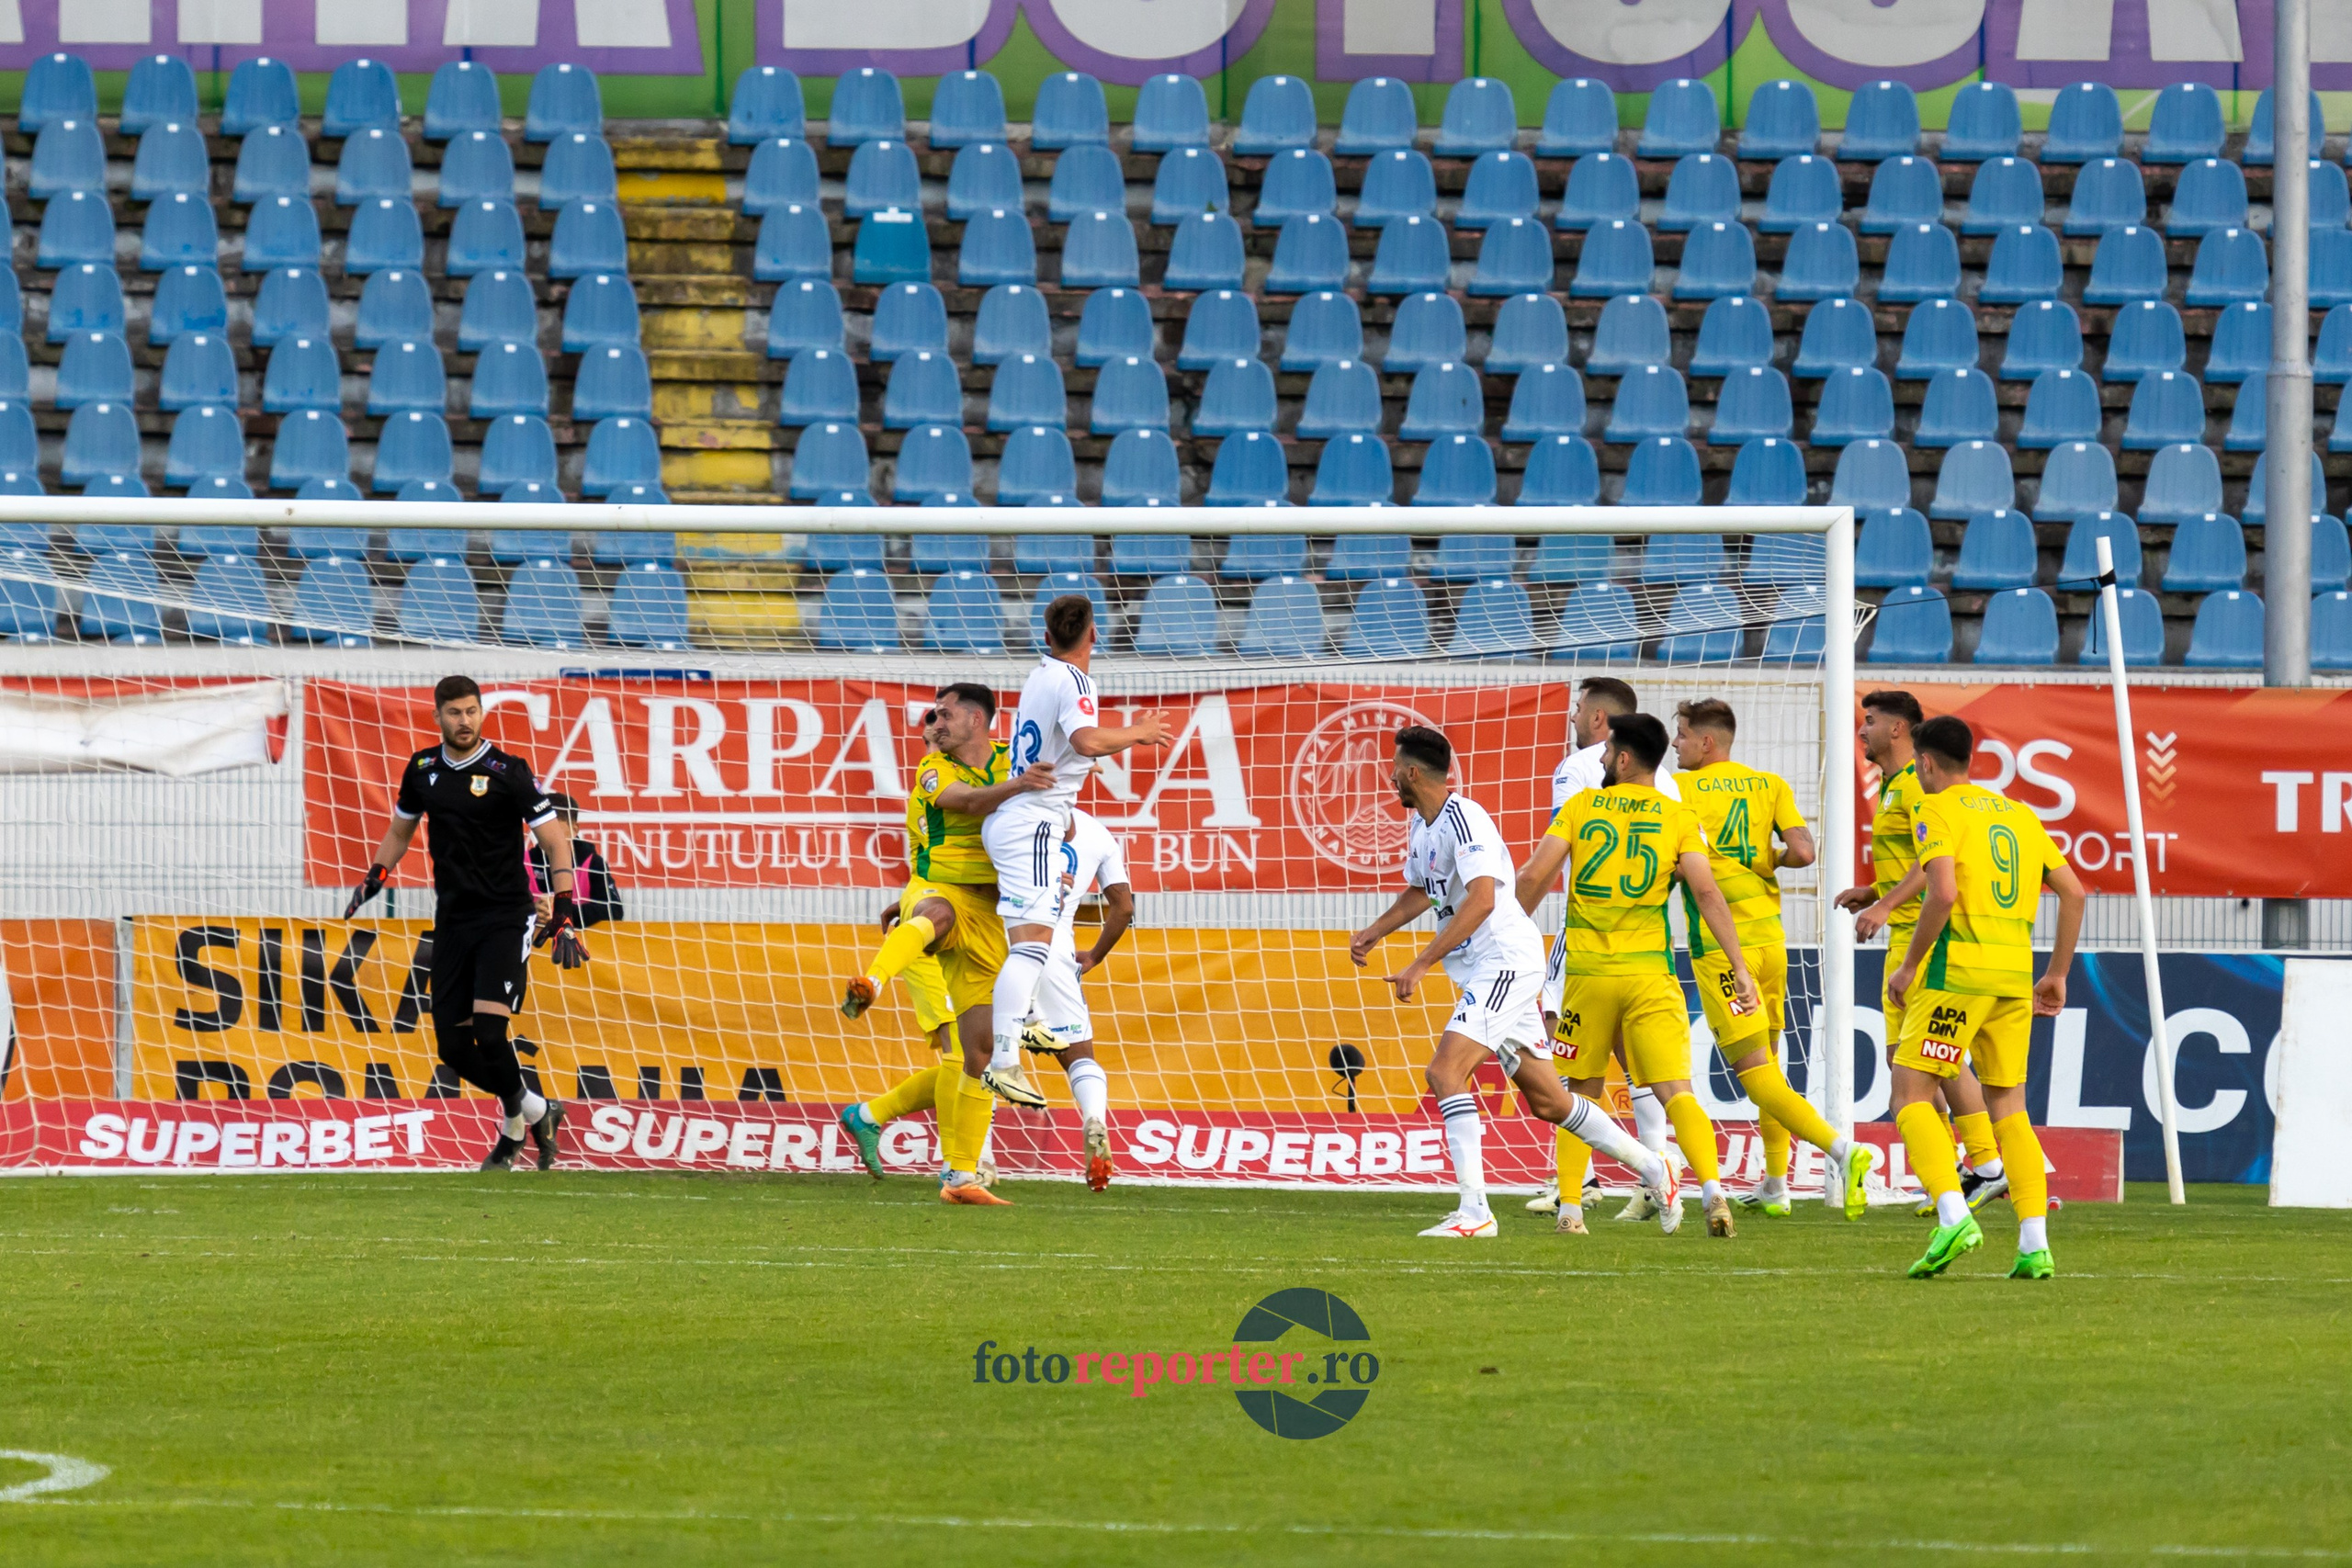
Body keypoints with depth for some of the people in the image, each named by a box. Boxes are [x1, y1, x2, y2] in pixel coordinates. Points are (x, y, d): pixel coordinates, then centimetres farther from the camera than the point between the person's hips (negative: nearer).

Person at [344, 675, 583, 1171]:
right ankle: (535, 1111, 22)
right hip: (453, 921, 5)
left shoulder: (508, 772, -9)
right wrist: (374, 879, 13)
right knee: (453, 1046, 2)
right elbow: (400, 829, 25)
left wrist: (564, 917, -17)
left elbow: (555, 842, -9)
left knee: (488, 1032, -20)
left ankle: (518, 1120, 4)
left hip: (505, 920, -5)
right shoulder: (423, 769, 7)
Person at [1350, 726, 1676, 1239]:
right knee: (1546, 1100, 11)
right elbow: (1422, 892, 29)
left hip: (1506, 961, -10)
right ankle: (1652, 1168, 22)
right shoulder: (1420, 823, 13)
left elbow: (1481, 899, -28)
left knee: (1445, 1071, -20)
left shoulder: (1463, 818, -17)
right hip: (1484, 970, 10)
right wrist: (1375, 932, 12)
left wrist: (1421, 964, -30)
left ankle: (1473, 1210, -24)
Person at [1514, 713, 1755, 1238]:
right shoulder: (1677, 817, 3)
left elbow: (1533, 878, -2)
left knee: (1582, 1092, 17)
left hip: (1587, 972, 1)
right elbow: (1706, 890, -8)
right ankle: (1713, 1191, -25)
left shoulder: (1580, 806, 4)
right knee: (1676, 1092, -6)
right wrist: (1739, 968, -8)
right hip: (1649, 973, -1)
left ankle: (1570, 1207, 13)